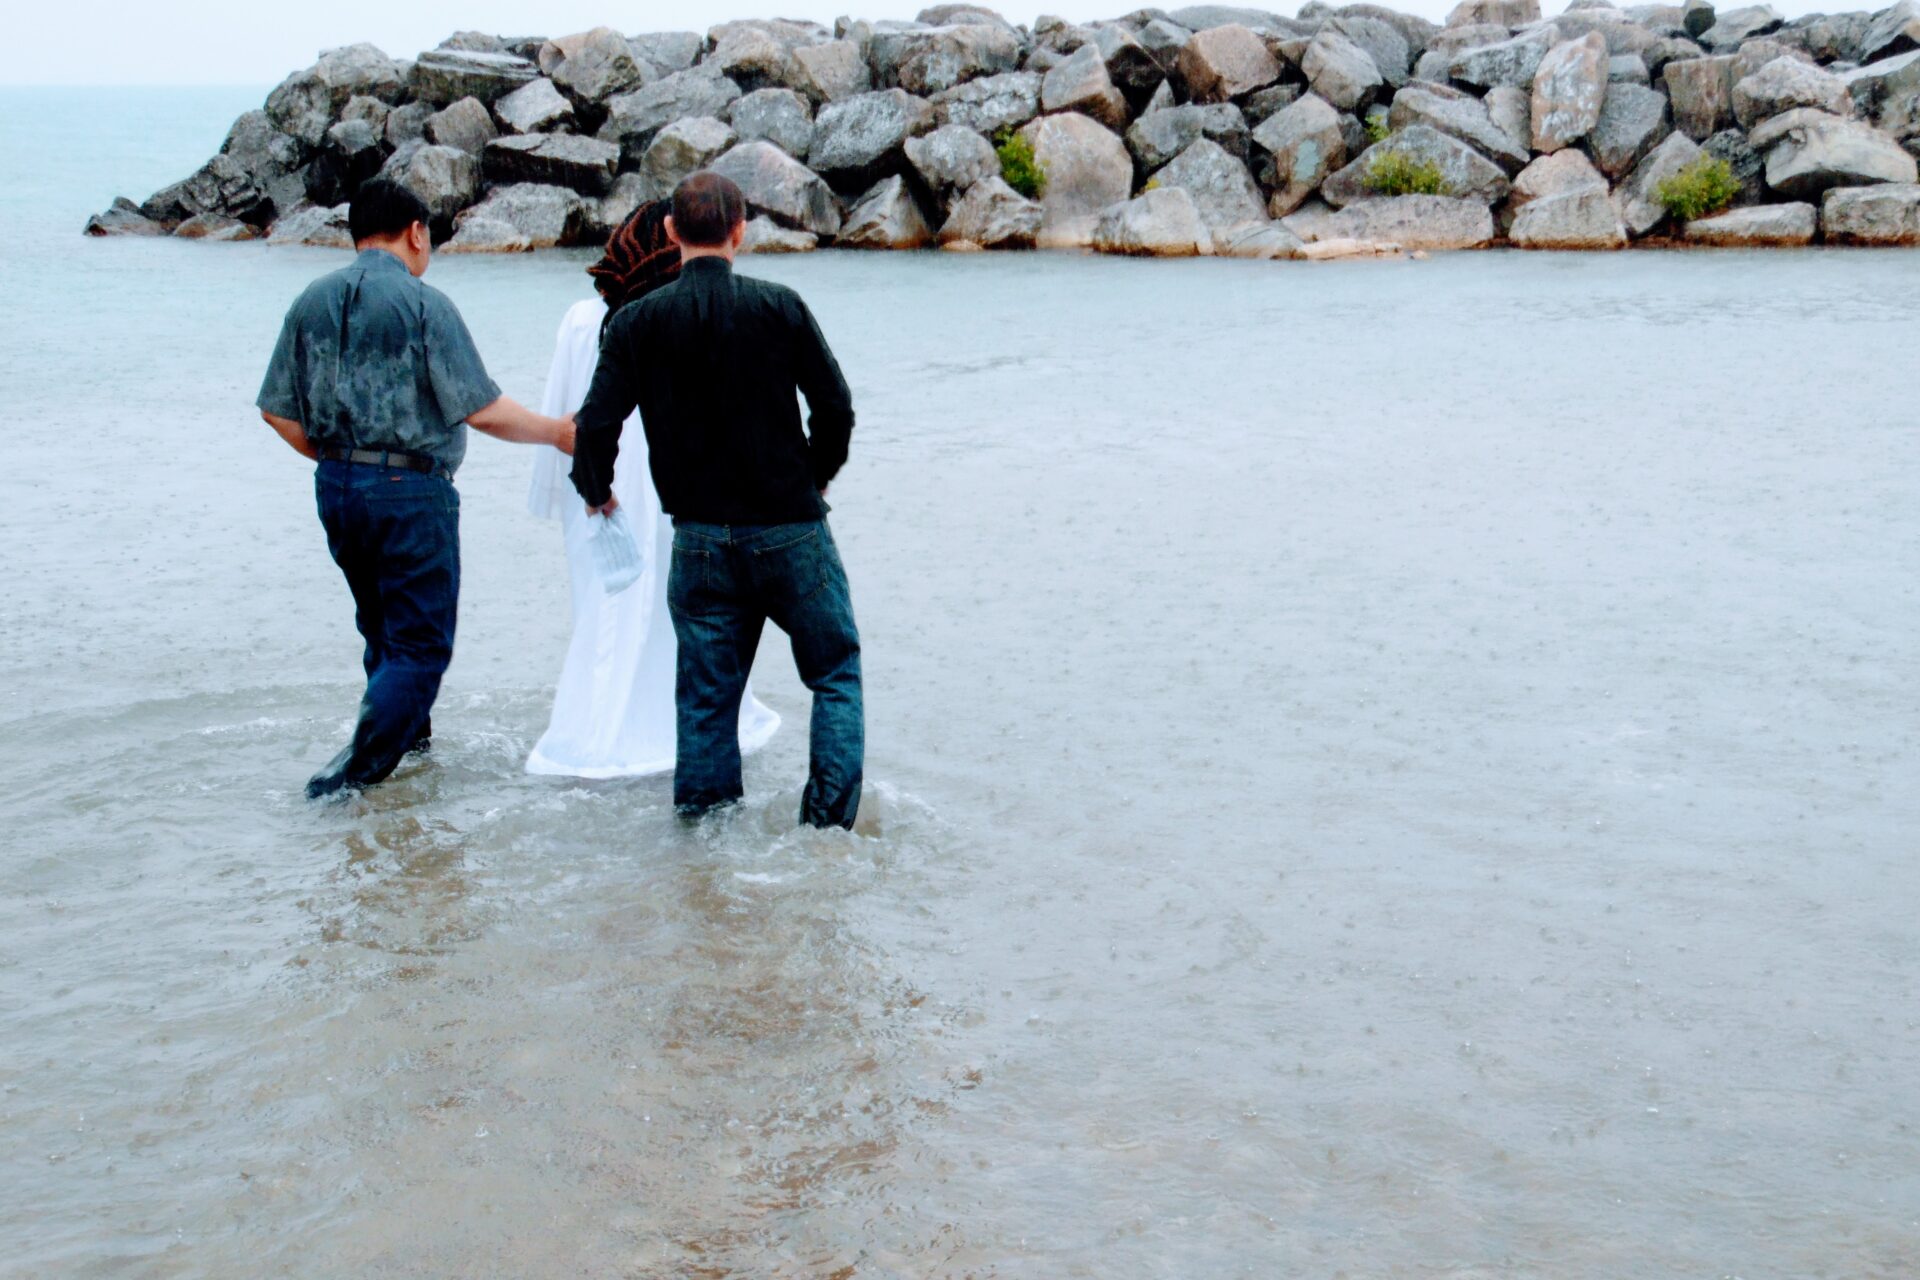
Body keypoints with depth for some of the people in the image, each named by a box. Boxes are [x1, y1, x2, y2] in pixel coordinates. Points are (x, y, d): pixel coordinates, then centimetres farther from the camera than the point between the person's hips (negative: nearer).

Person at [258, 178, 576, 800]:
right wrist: (557, 431, 1)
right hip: (410, 490, -7)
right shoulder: (423, 303, -12)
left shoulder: (311, 301, 6)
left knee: (384, 627, 23)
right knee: (420, 641, 0)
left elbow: (279, 411, 7)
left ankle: (410, 734, 37)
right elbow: (484, 411, -14)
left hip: (335, 487, 7)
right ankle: (361, 765, -9)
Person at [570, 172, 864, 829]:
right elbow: (835, 405, -3)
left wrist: (596, 490, 16)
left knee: (705, 696, 12)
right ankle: (830, 819, 3)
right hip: (792, 530, -1)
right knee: (836, 674, 12)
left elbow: (596, 423, -5)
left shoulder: (638, 322, -3)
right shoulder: (779, 307, -6)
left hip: (701, 542, 2)